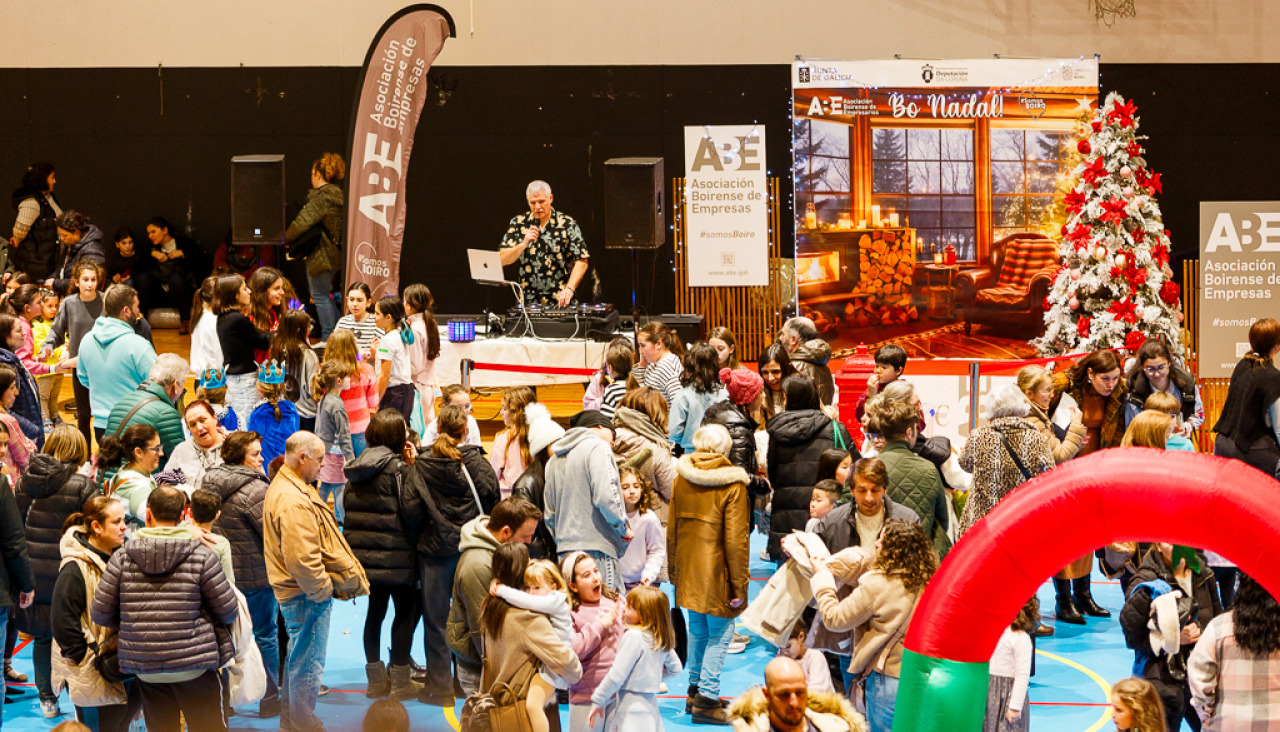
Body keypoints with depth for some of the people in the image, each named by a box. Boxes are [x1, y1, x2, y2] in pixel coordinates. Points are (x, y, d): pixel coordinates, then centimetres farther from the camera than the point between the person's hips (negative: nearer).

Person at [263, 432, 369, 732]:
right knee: (309, 662, 0)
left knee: (298, 658, 22)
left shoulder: (282, 488, 12)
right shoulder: (294, 502, -25)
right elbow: (301, 559, -29)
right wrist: (323, 589, -17)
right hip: (307, 595, -11)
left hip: (294, 593, 11)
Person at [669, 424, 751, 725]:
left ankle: (695, 688, 30)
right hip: (717, 573, -6)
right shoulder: (732, 485, -14)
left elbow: (672, 530, 10)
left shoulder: (681, 480, 2)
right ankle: (707, 698, -1)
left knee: (697, 629, 20)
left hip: (688, 572, 6)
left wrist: (674, 571, 20)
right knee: (719, 633, 2)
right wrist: (739, 584, -10)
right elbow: (736, 539, -15)